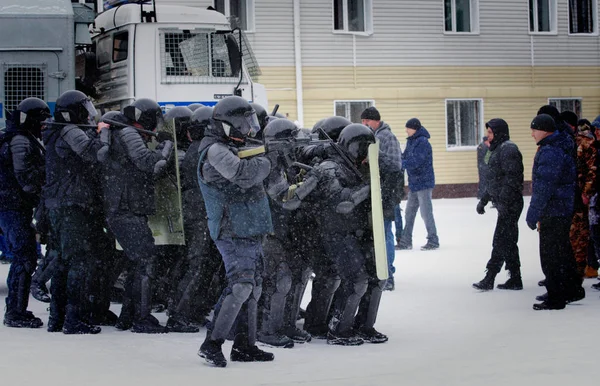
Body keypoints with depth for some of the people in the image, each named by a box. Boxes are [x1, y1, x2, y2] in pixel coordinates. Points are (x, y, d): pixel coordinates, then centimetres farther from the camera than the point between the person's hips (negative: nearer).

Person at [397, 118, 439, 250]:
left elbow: (415, 162, -23)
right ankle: (405, 242, 17)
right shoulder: (411, 141, 12)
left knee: (426, 213, -4)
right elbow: (405, 157, 13)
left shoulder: (422, 142, -16)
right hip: (414, 183, 9)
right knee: (409, 213, 11)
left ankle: (433, 241, 4)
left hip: (424, 183, -9)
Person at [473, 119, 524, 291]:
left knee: (501, 241, -8)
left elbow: (511, 179, -21)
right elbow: (493, 180, 26)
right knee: (507, 241, 11)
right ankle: (515, 279, 15)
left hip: (509, 204, -11)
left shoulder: (508, 149, -13)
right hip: (504, 204, 11)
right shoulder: (498, 149, 19)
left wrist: (503, 202, -25)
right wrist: (483, 200, 25)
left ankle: (490, 279, -8)